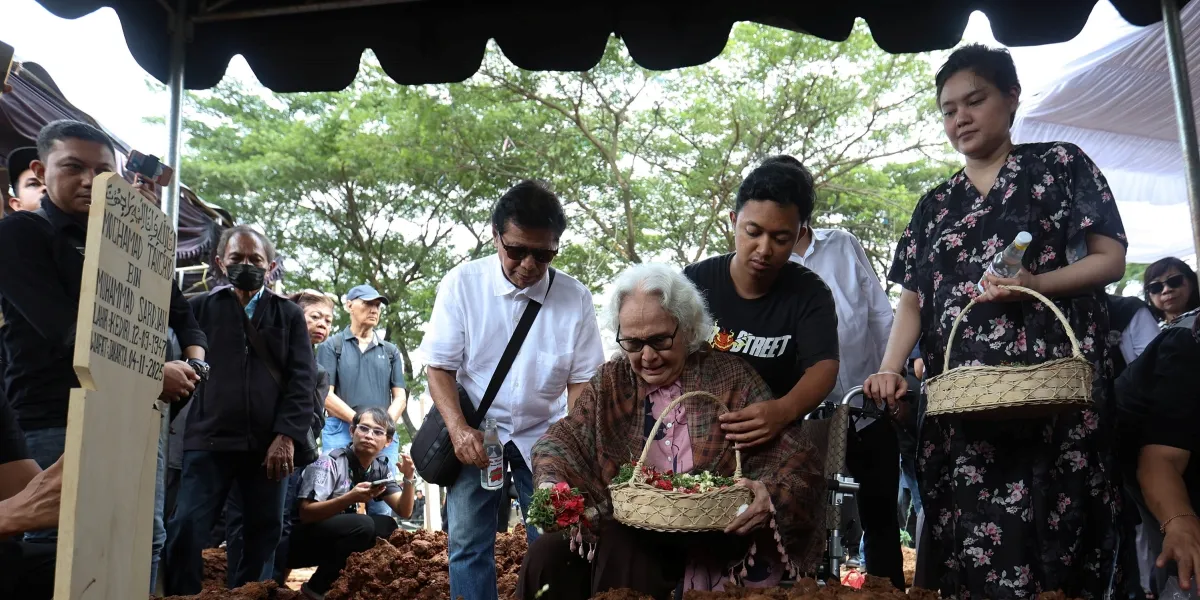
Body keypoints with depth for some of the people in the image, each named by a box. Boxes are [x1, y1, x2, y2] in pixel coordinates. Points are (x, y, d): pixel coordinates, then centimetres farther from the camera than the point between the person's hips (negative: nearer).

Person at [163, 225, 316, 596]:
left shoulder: (289, 315, 13)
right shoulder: (201, 308, 13)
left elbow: (302, 379, 3)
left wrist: (287, 436, -7)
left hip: (269, 443, 1)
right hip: (210, 439, -1)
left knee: (263, 533, 6)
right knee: (186, 530, -8)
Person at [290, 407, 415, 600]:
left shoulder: (381, 468, 1)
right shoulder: (330, 463, -19)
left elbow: (404, 512, 0)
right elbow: (305, 513, -26)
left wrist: (408, 478, -18)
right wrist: (351, 498, -38)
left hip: (338, 536, 7)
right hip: (299, 540, -7)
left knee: (387, 526, -12)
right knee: (362, 524, -28)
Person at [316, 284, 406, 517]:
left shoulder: (390, 351, 17)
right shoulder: (332, 346, 8)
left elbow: (399, 397, 12)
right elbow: (325, 395, -1)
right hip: (341, 432, -2)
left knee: (382, 507, -1)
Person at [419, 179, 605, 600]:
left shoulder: (575, 298, -10)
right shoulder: (462, 284, -12)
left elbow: (581, 379, -4)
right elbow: (439, 367, -8)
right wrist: (459, 429, -22)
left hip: (543, 436, 1)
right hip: (476, 434, 0)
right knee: (468, 545, 1)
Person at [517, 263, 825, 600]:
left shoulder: (730, 379, 0)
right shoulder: (610, 383, 10)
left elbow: (796, 458, -5)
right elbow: (561, 442, 9)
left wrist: (771, 495, -28)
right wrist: (552, 486, -14)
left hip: (710, 545, -3)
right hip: (625, 533, 3)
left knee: (621, 548, -29)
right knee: (547, 555, -22)